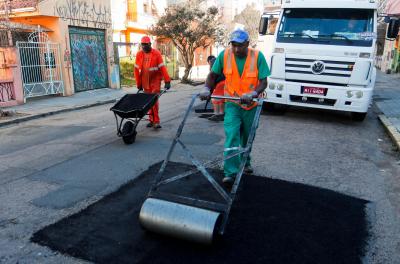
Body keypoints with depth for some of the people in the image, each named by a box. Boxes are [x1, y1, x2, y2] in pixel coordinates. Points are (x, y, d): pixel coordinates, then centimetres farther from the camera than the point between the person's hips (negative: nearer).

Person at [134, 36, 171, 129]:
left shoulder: (156, 53, -7)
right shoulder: (139, 54, 3)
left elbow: (162, 67, -11)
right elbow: (137, 69, 7)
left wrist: (167, 81, -16)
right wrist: (139, 83, 7)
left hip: (155, 80, -4)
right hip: (145, 82, 4)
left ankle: (156, 121, -5)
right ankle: (152, 120, 19)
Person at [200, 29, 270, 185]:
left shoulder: (257, 56, -14)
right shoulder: (224, 55, -10)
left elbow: (263, 82, -16)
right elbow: (213, 75, 0)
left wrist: (253, 94, -34)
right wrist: (207, 89, -18)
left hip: (251, 104, 1)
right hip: (232, 103, -1)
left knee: (247, 136, 16)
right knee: (232, 135, -16)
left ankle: (245, 162, 42)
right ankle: (230, 172, -14)